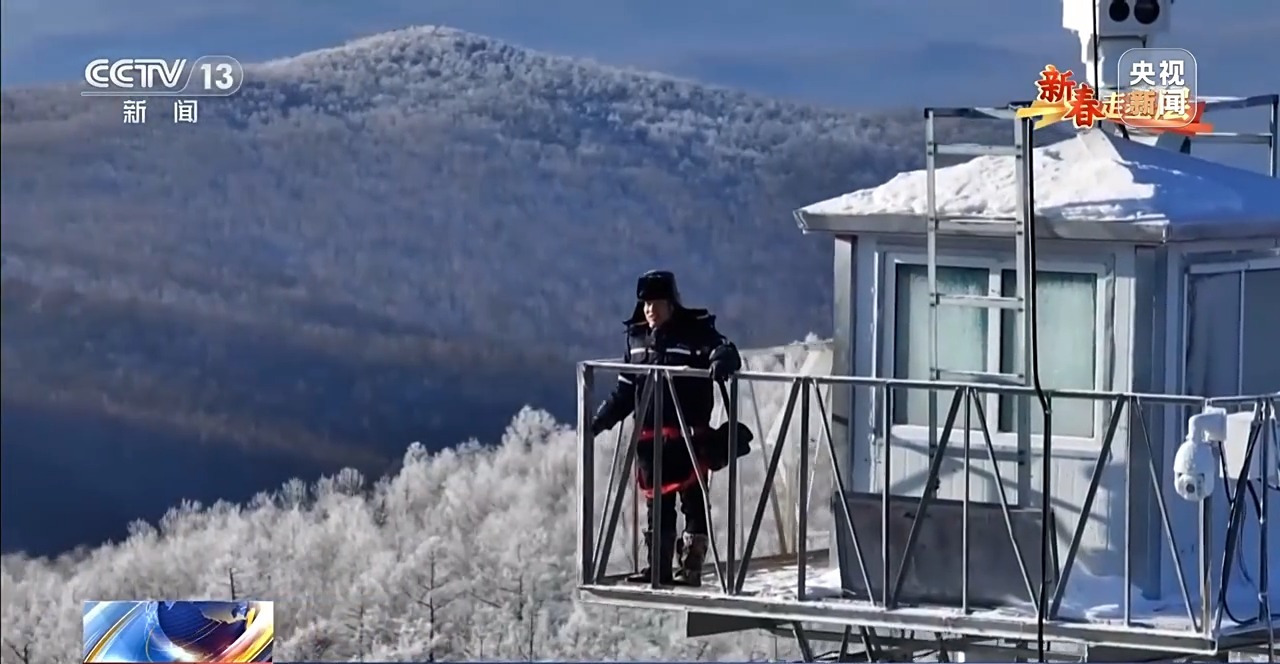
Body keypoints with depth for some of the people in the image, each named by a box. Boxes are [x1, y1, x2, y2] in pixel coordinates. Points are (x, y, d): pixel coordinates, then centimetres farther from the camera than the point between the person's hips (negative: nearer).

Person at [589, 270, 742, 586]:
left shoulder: (696, 332, -6)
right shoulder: (636, 337, 12)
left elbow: (727, 352, -18)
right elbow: (626, 389, 20)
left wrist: (722, 361, -42)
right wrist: (602, 419, 16)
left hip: (688, 436, -6)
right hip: (649, 435, 6)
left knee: (693, 500, -2)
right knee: (657, 502, 10)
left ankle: (691, 568, 2)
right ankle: (659, 566, 15)